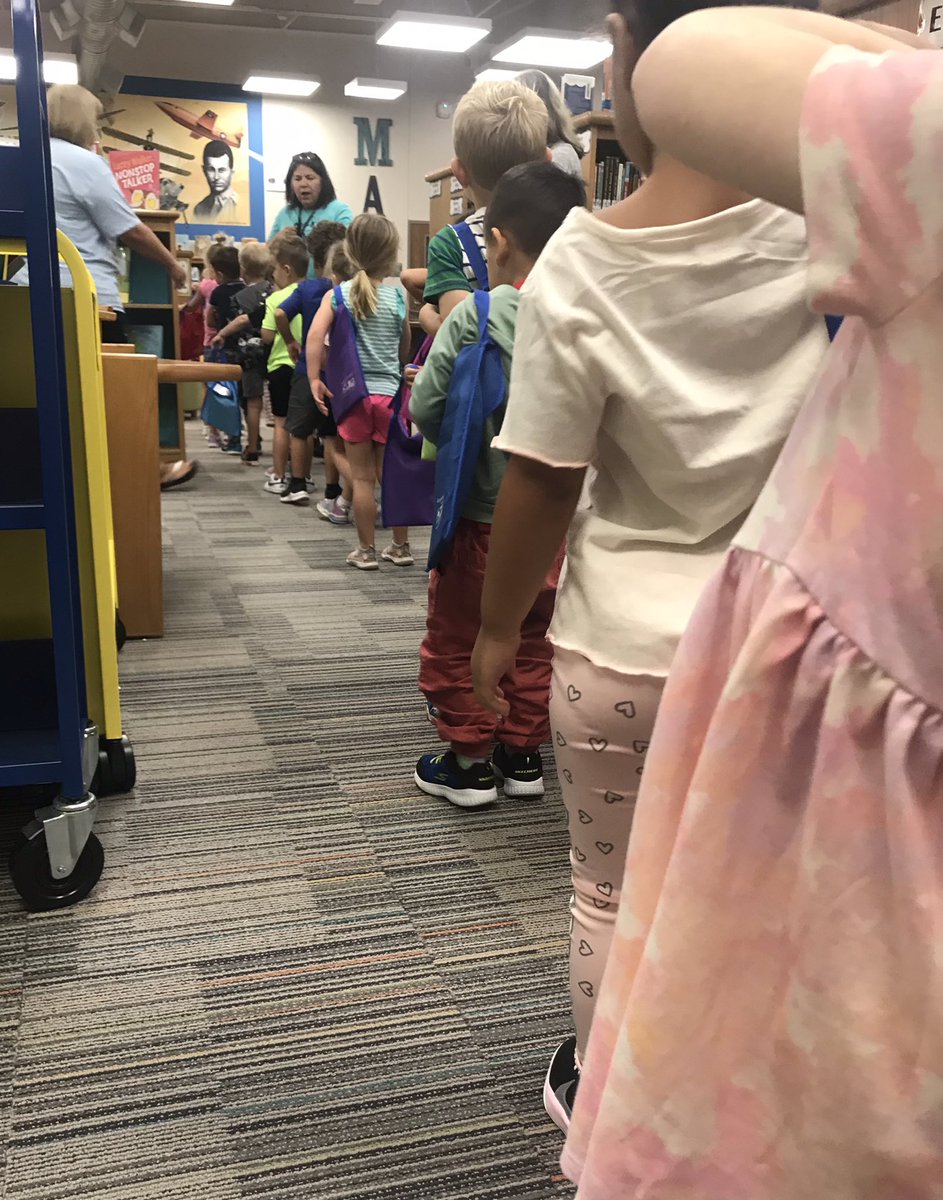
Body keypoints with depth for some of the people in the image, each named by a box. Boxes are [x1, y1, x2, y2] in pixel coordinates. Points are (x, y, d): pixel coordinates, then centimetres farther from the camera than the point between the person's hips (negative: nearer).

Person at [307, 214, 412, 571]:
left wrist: (314, 379, -10)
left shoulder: (338, 294, -3)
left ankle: (366, 550, 13)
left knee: (362, 476, 6)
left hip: (354, 394, 0)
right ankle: (400, 546, 19)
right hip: (388, 393, 1)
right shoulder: (398, 297, -2)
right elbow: (406, 348, 8)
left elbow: (315, 336, -15)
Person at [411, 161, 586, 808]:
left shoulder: (475, 315, -16)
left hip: (484, 513, -4)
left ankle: (469, 762, 22)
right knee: (533, 637, 21)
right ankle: (524, 753, 31)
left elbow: (425, 408, -13)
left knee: (456, 638, 14)